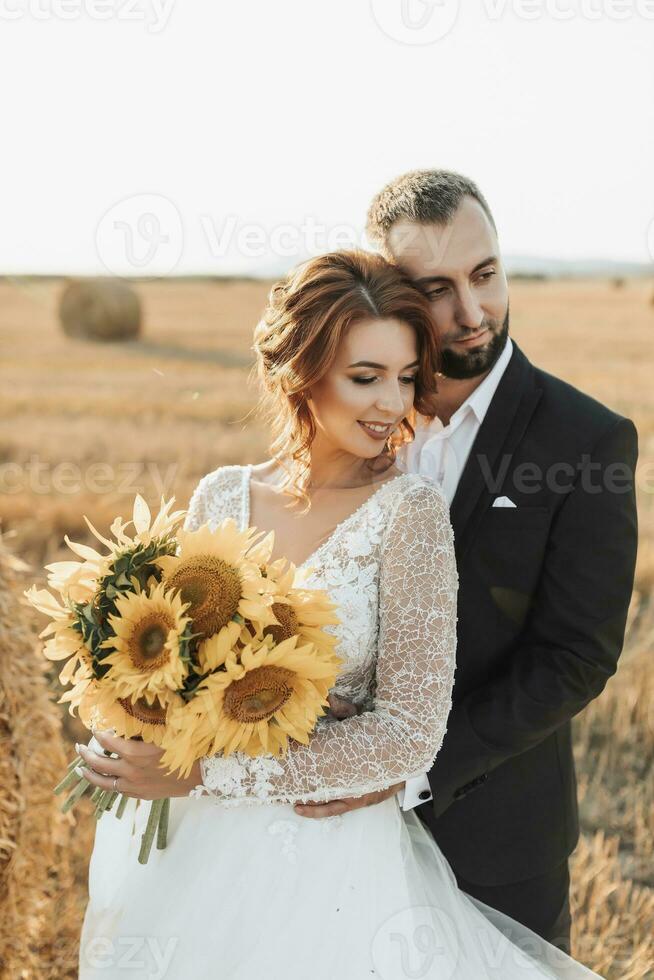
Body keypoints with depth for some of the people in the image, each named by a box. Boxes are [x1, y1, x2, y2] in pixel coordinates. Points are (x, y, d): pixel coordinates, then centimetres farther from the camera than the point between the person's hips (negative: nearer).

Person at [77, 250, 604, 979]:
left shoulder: (409, 510, -14)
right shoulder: (220, 497, -3)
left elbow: (408, 736, -18)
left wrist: (204, 772, -20)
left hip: (331, 875, -4)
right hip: (188, 857, 4)